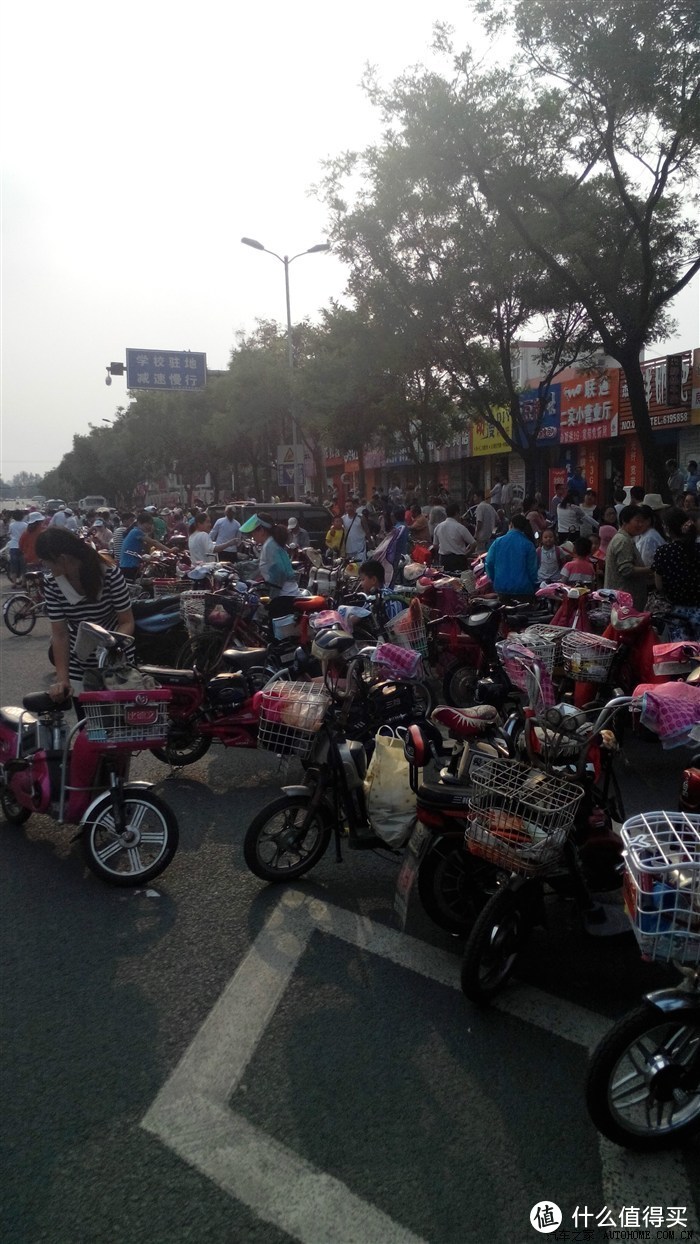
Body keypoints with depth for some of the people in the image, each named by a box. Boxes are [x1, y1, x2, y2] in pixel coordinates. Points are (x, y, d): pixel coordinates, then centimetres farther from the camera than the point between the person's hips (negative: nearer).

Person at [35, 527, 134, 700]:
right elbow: (59, 634, -11)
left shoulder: (111, 576, -21)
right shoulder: (51, 584, -12)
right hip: (78, 663, 3)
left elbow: (127, 622, -15)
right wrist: (62, 678, -19)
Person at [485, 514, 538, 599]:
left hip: (501, 587, 2)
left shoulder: (498, 542, -1)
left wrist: (494, 581, 17)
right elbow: (532, 569, -3)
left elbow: (489, 563, 2)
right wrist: (534, 586, 11)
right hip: (523, 589, -2)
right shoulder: (528, 545, -5)